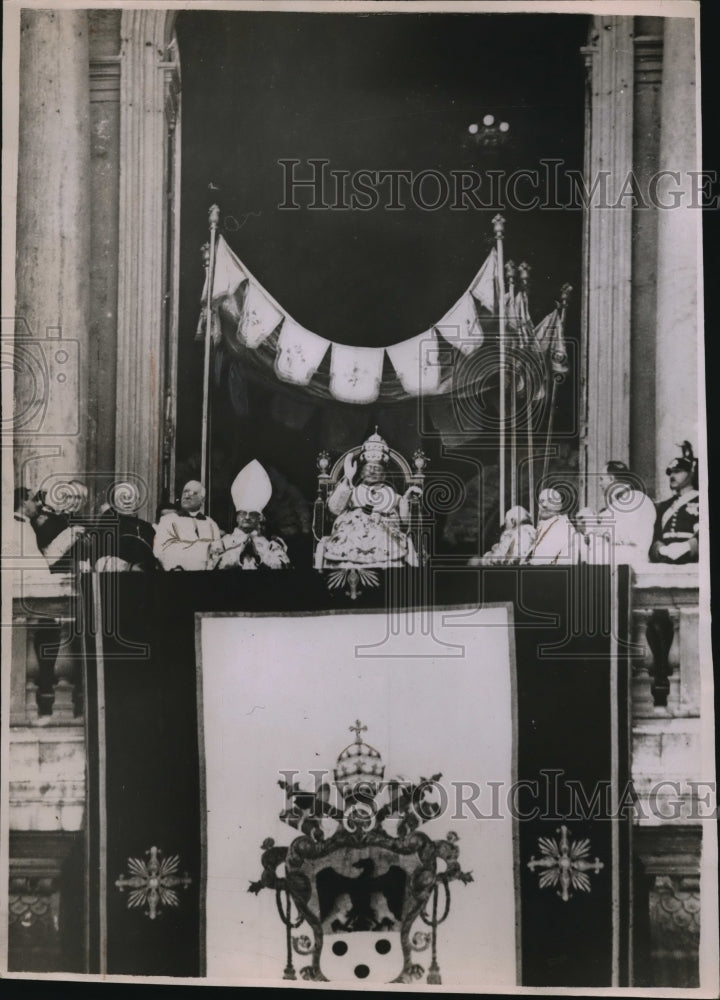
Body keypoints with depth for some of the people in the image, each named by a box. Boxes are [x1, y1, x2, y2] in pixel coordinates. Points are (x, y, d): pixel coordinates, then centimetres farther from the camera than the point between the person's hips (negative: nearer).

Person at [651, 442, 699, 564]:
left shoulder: (700, 502, 8)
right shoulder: (663, 506, 23)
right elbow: (655, 536, 12)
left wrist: (685, 548, -20)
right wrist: (662, 549, -8)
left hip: (692, 564, -3)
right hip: (664, 564, 4)